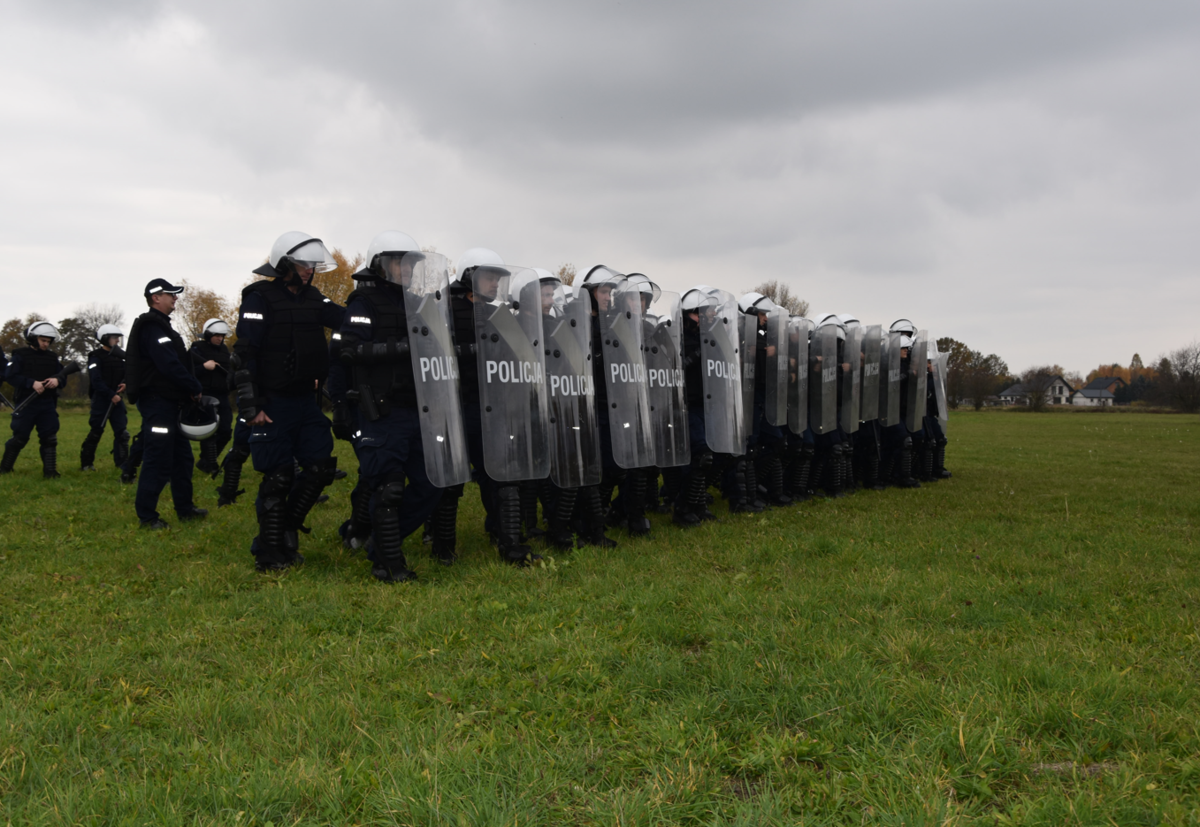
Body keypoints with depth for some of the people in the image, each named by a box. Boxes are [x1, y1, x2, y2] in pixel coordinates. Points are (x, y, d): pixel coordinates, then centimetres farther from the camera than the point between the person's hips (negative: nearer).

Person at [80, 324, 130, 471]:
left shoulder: (119, 356, 12)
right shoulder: (96, 357, -6)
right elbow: (96, 381, -13)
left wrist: (125, 384, -6)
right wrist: (111, 395, -17)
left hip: (117, 398, 5)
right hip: (101, 399, -5)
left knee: (122, 431, -1)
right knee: (96, 431, 1)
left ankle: (122, 462, 2)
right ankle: (86, 463, 12)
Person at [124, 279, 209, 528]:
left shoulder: (159, 326, 19)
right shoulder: (152, 327, -15)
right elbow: (170, 365, -24)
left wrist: (189, 390, 8)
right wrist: (195, 388, -13)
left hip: (169, 403, 11)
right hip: (157, 402, -11)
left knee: (181, 456, 17)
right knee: (158, 461, -6)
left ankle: (185, 508, 27)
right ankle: (146, 516, 2)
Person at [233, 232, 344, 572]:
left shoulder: (312, 298, 12)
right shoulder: (260, 299, -9)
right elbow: (245, 355, -14)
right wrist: (251, 406, -19)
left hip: (306, 400, 7)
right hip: (273, 404, -7)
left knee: (320, 467, 6)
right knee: (279, 477, -2)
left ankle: (286, 530, 24)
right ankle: (269, 553, 11)